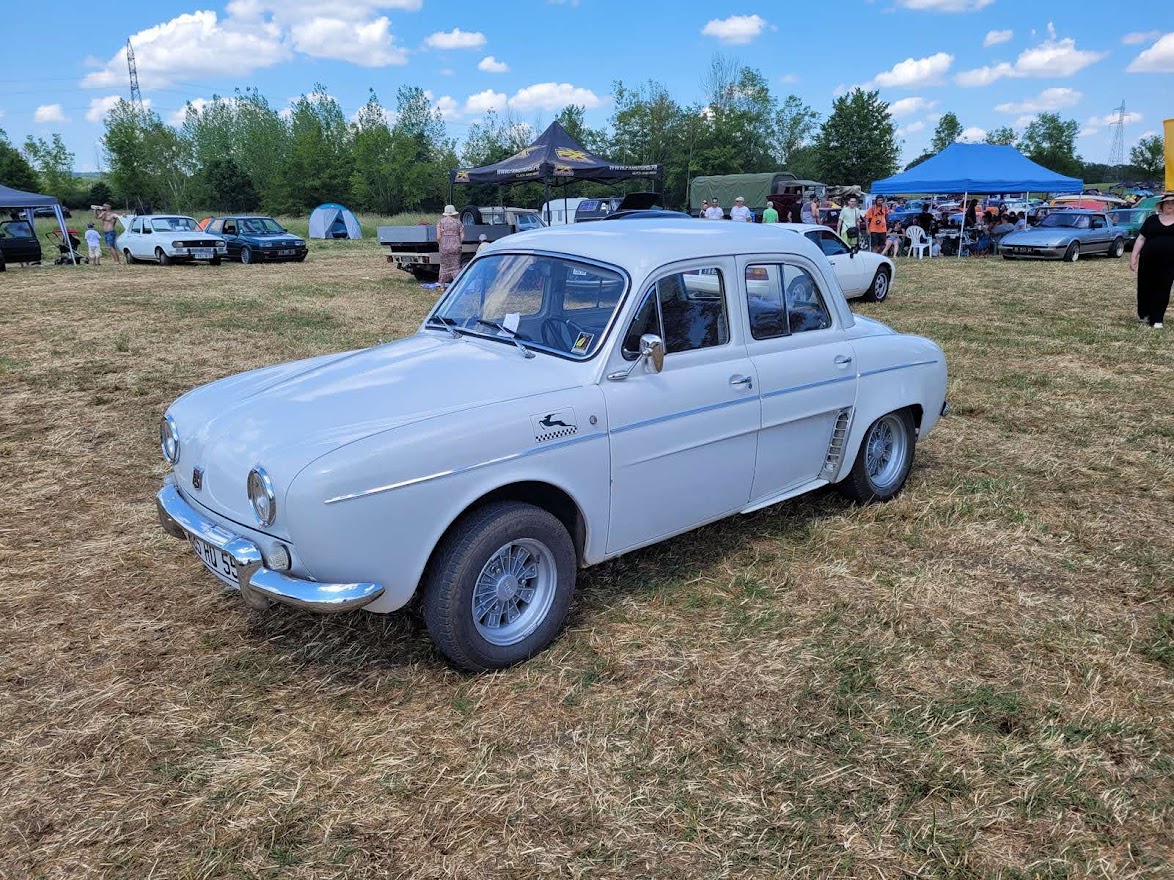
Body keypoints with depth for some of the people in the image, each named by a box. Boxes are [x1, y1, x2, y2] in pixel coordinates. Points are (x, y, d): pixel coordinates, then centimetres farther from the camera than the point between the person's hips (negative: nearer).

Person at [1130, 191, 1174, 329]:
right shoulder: (1152, 220, 7)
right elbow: (1141, 239, 7)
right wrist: (1134, 257, 0)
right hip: (1148, 261, 1)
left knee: (1162, 289, 0)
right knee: (1145, 287, 7)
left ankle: (1156, 319, 4)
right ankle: (1143, 314, 26)